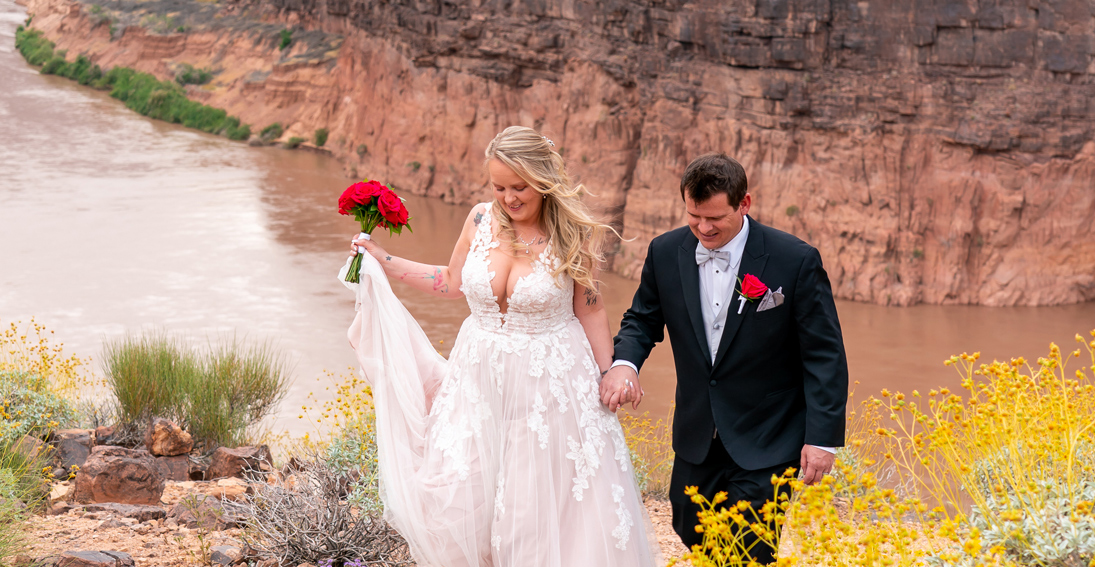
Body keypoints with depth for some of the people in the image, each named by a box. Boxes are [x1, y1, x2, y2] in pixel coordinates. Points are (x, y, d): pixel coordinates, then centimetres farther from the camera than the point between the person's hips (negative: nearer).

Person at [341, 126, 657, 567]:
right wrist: (382, 262, 10)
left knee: (543, 502, 6)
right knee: (455, 497, 4)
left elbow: (589, 309, -2)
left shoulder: (574, 234, -11)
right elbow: (452, 283, 13)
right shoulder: (481, 220, -3)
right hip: (480, 377, 3)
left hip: (549, 381, -3)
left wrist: (608, 374, 1)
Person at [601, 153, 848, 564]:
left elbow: (825, 356, -12)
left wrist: (823, 437, -16)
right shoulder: (665, 253, -4)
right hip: (697, 435, 5)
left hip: (766, 441, -5)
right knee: (692, 532, 18)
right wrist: (624, 363, -15)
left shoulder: (796, 261, -16)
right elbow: (642, 321, 8)